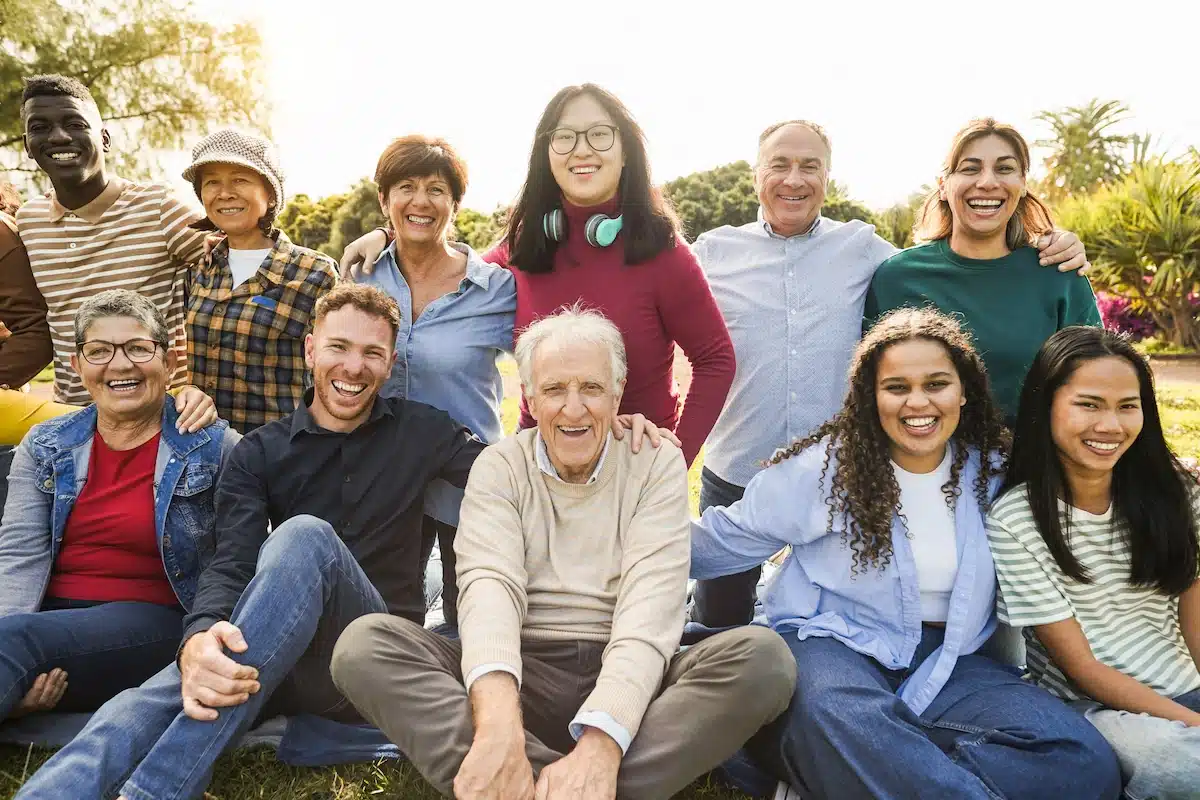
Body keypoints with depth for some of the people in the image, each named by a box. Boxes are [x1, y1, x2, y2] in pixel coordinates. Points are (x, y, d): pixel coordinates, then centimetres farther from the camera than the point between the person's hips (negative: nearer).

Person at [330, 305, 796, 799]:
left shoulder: (657, 463, 3)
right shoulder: (499, 467, 5)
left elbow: (651, 600, -11)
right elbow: (489, 586, -13)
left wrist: (600, 744, -29)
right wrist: (499, 723, -34)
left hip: (627, 683, 0)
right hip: (522, 676, 1)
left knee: (763, 656, -27)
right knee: (365, 644, -22)